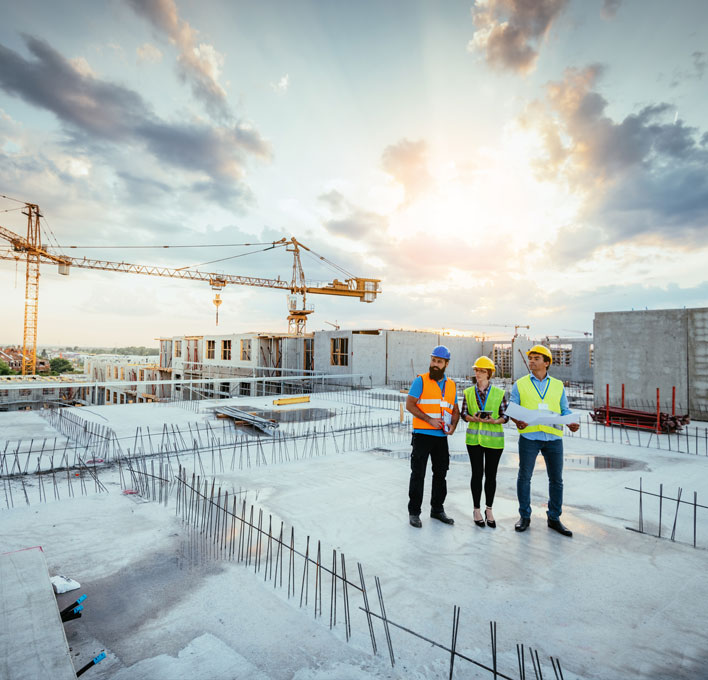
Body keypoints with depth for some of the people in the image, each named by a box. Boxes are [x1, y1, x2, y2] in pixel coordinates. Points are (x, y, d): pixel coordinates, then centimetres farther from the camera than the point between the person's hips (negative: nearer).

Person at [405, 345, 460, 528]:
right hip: (422, 435, -5)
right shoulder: (421, 381, -5)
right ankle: (414, 512, 13)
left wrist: (453, 426, -3)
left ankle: (437, 509, 30)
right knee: (418, 474, 1)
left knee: (441, 474, 14)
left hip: (441, 437, 5)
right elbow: (409, 405, -10)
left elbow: (455, 410, 17)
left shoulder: (451, 385, 12)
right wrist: (429, 420, -18)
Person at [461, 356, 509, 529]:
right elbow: (463, 413, 5)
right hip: (474, 438, 1)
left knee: (491, 475, 9)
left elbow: (505, 416, 1)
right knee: (477, 474, 4)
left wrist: (494, 421, -18)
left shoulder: (499, 393, 0)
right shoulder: (468, 392, 4)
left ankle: (489, 510, 25)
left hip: (494, 439, 0)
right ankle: (477, 510, 19)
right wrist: (473, 418, -15)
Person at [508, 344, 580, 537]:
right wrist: (517, 421, -18)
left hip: (553, 437, 2)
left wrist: (571, 423, -8)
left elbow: (564, 409, 12)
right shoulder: (520, 384, 6)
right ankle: (524, 516, 19)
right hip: (529, 436, -2)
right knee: (524, 476, 4)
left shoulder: (558, 385, 12)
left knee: (556, 479, 8)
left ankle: (554, 518, 23)